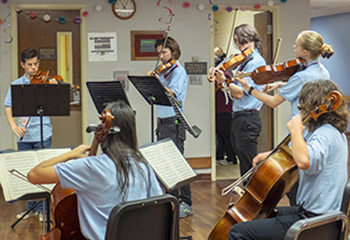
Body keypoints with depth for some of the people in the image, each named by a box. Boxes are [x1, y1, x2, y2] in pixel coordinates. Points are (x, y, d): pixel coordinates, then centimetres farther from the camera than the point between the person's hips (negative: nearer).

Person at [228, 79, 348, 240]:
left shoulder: (326, 134, -21)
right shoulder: (333, 131, 12)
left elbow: (304, 161, -42)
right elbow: (304, 153, 30)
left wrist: (296, 130, -24)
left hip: (313, 223, -11)